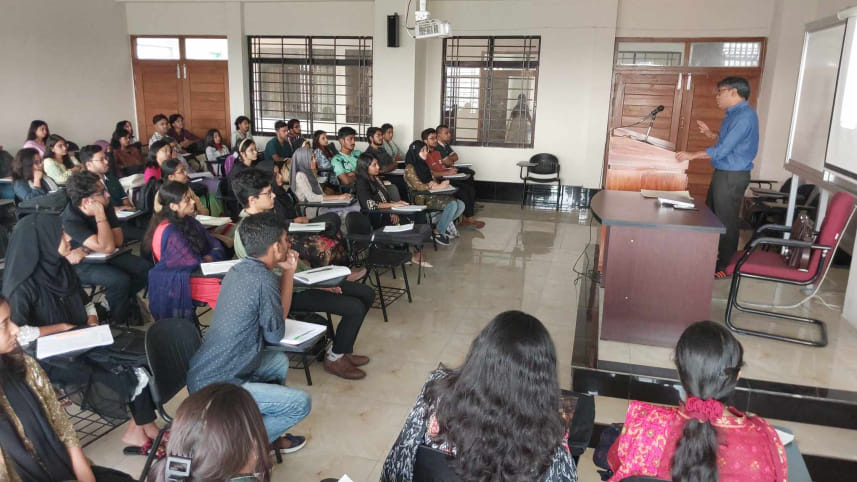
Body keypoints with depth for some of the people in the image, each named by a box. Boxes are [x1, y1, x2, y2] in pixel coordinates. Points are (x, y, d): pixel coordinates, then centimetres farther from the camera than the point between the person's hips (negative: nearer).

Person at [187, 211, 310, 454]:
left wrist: (288, 272, 5)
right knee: (301, 403, -11)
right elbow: (275, 334, -7)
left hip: (203, 371, 10)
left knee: (280, 361, 25)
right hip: (215, 387, -10)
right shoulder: (263, 279, -21)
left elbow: (277, 314, 13)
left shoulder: (238, 269, 6)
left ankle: (268, 435, 28)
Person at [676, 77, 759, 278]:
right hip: (723, 173, 10)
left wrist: (692, 155, -21)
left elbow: (724, 149, -24)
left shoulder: (744, 116, -20)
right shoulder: (735, 114, 12)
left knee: (726, 221, 0)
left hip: (732, 176, -10)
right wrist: (710, 134, 12)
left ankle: (726, 265, 12)